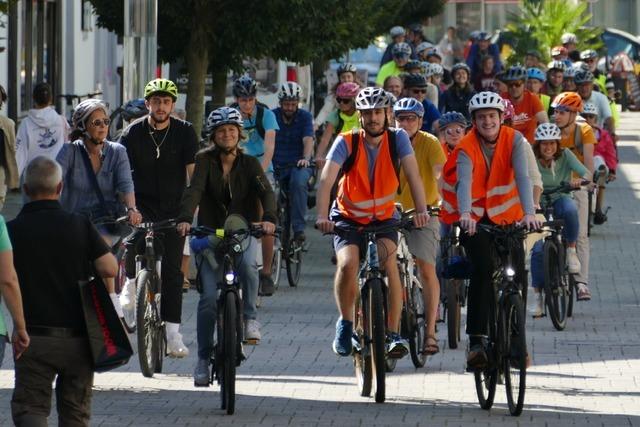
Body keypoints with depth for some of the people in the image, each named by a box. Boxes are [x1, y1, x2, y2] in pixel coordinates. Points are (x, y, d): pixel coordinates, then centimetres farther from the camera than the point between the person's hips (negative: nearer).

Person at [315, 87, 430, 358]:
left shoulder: (397, 138, -11)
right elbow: (327, 179, -26)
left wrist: (421, 210, -38)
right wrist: (322, 217, -42)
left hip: (383, 217, 1)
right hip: (348, 217, -1)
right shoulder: (346, 142, -15)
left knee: (389, 262, -27)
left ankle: (394, 333, -21)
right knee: (348, 264, -26)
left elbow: (413, 175, -22)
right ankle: (345, 323, -2)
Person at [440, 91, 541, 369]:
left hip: (506, 215, 3)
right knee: (483, 268, -23)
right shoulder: (467, 148, -16)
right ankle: (476, 340, -26)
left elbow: (523, 177, -25)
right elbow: (464, 182, -33)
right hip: (474, 218, -3)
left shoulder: (514, 140, -12)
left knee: (516, 276, -3)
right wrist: (465, 214, -52)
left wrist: (529, 213, -41)